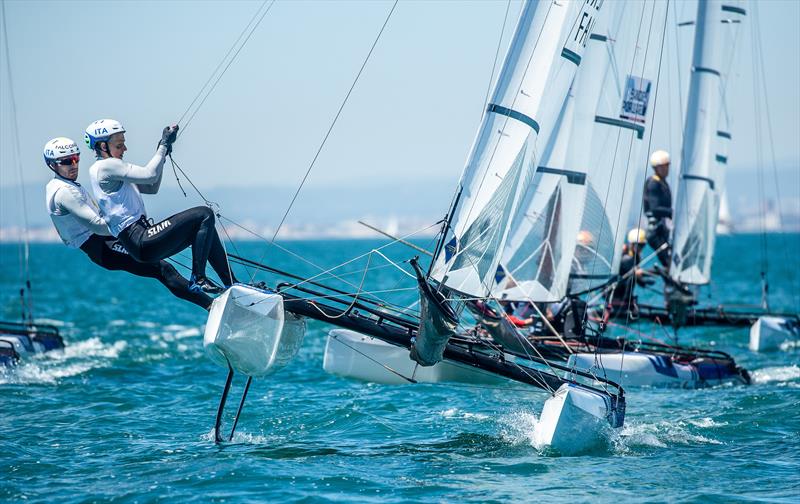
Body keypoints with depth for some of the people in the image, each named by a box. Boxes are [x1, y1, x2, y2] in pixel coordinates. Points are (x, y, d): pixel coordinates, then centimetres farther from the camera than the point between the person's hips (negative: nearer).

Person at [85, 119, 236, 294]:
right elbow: (150, 175, -18)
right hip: (140, 242, -10)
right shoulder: (105, 166, -10)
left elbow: (152, 188, 24)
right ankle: (198, 279, -12)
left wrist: (162, 153, 14)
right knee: (204, 215, -12)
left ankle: (232, 283, 14)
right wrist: (164, 145, -8)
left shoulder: (110, 169, 22)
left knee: (204, 227, 16)